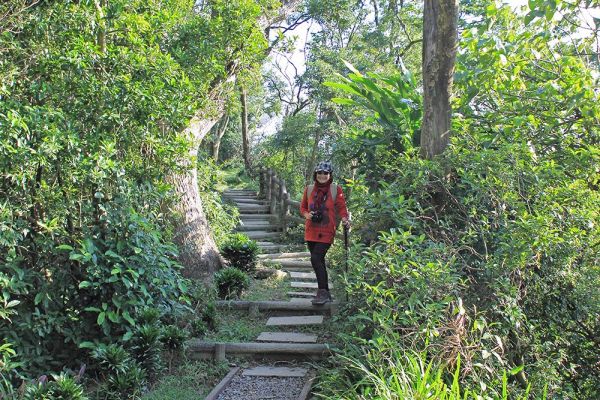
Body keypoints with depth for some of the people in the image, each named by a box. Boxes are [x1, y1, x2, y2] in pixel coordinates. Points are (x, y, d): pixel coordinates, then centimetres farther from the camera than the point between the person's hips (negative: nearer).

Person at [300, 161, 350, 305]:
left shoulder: (336, 190, -3)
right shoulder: (309, 189, 6)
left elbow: (341, 207, -3)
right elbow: (303, 207, 15)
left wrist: (344, 219, -23)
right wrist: (307, 215, -6)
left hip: (326, 232, -5)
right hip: (311, 232, 5)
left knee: (316, 259, -19)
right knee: (319, 261, 12)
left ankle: (323, 292, -12)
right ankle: (325, 293, 23)